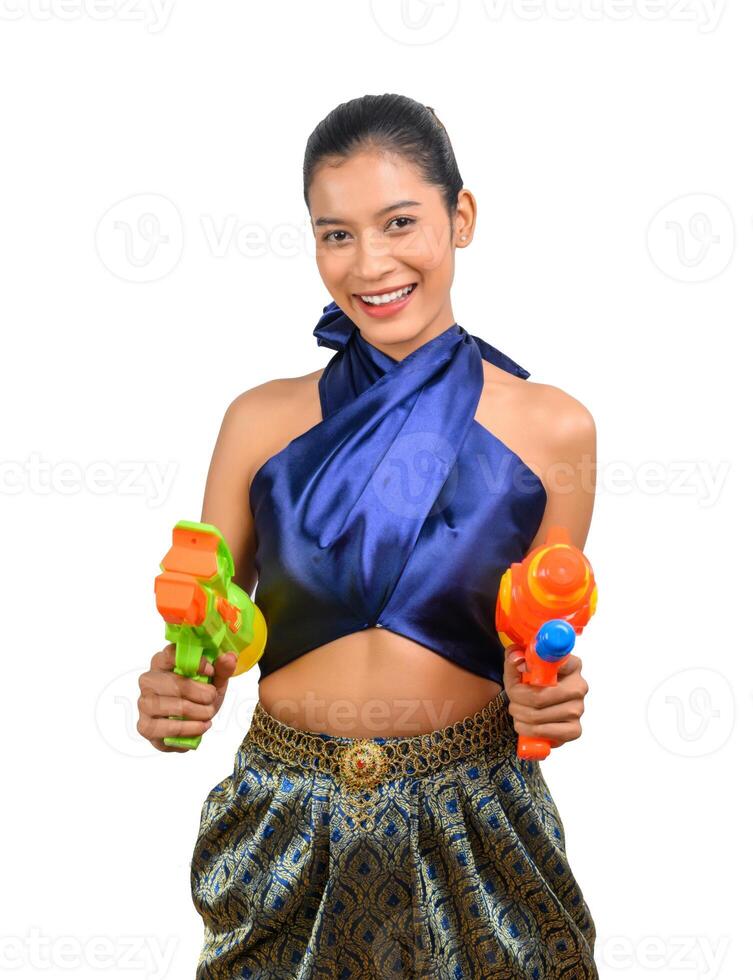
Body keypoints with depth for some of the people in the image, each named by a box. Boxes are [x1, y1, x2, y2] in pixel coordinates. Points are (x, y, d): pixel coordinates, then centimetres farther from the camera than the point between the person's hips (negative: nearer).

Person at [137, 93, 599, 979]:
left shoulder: (551, 429, -5)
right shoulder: (263, 421, -3)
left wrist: (547, 699, -16)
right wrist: (173, 693, -18)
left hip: (473, 828, -1)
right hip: (286, 829, 1)